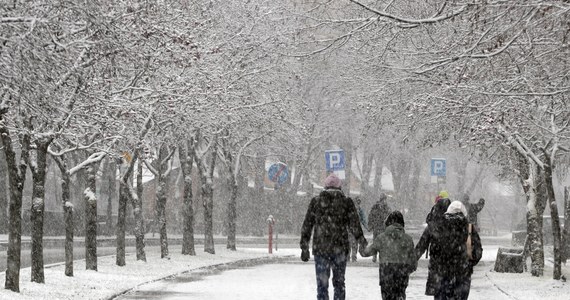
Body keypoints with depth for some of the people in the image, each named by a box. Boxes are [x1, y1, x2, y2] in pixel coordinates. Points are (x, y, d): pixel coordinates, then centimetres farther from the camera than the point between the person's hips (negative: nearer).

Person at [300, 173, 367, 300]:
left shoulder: (315, 201, 3)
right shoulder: (347, 202, 1)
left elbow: (307, 226, 3)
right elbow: (354, 225, -3)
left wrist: (304, 247, 7)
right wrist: (361, 240, 8)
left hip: (320, 248, 0)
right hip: (340, 249, 0)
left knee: (322, 283, 3)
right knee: (339, 282, 14)